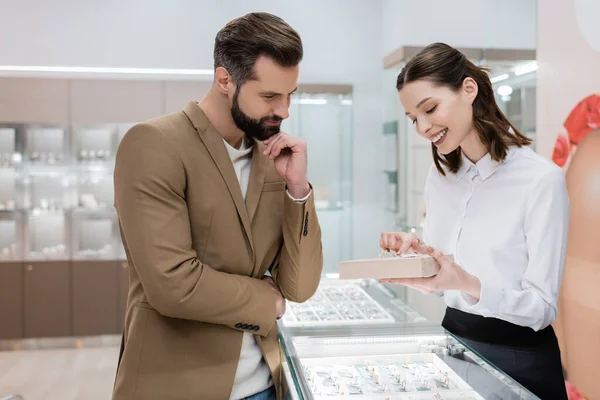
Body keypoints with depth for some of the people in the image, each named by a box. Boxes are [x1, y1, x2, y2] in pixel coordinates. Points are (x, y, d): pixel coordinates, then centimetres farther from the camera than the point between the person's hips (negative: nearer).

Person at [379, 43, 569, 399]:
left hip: (517, 357, -5)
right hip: (453, 342, 5)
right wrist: (414, 252, -13)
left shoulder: (542, 179, -18)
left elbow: (542, 307, -18)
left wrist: (469, 284, -33)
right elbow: (441, 273, 7)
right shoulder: (440, 174, 2)